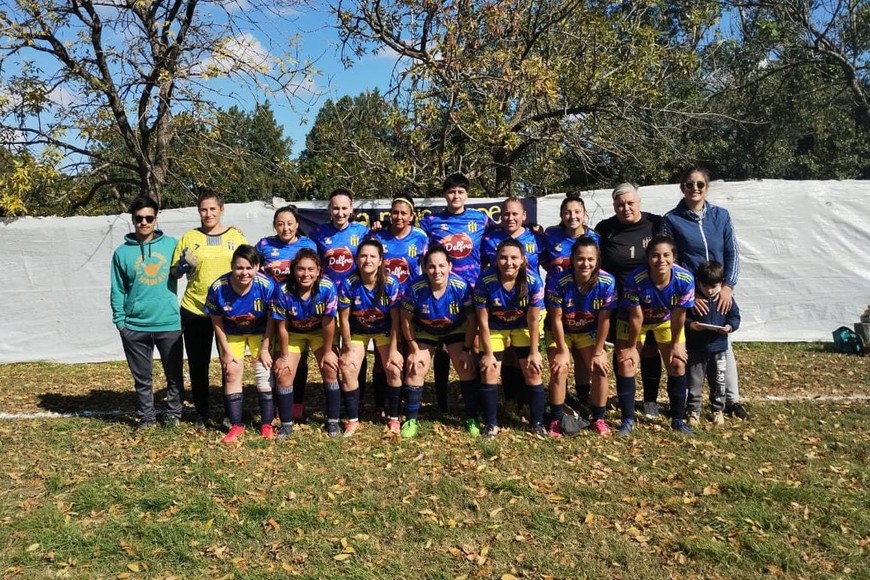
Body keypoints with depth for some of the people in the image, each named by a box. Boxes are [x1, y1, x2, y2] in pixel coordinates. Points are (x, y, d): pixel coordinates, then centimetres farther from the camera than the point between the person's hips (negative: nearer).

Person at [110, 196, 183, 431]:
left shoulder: (171, 244, 0)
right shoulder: (122, 252, 2)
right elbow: (117, 291, 4)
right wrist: (119, 321, -1)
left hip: (169, 323, 0)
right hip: (135, 326, 1)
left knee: (174, 374, 10)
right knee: (142, 377, 12)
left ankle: (174, 414, 26)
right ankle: (146, 417, 26)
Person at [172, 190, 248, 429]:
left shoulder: (236, 236, 2)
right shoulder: (189, 238, 2)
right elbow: (175, 273, 5)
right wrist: (183, 265, -16)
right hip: (194, 310, 0)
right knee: (198, 365, 9)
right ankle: (202, 414, 24)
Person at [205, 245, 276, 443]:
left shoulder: (267, 285, -31)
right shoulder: (218, 288, -28)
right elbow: (216, 322, -12)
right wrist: (226, 351, -8)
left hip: (260, 332, -1)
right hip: (232, 333, 1)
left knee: (264, 373, -5)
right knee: (232, 374, -1)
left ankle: (267, 424, 8)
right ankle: (236, 426, 12)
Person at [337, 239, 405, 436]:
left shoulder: (391, 284, -25)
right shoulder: (348, 285, -24)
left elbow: (395, 319, -17)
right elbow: (344, 319, -14)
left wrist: (393, 350, -16)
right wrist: (348, 349, -11)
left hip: (384, 330, 0)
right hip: (357, 332, 1)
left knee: (394, 369, -13)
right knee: (348, 370, -14)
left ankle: (394, 418, 6)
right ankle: (353, 420, 2)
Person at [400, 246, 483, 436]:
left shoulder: (461, 287, -31)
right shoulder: (415, 289, -31)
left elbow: (472, 319, -17)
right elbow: (406, 320, -15)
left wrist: (466, 350, -14)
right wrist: (414, 350, -11)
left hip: (456, 329, 0)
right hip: (425, 331, 0)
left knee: (466, 367, -9)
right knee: (415, 369, -8)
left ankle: (472, 419, 6)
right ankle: (411, 420, 8)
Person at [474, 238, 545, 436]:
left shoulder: (533, 281, -28)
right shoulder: (485, 280, -30)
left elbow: (533, 320, -17)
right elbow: (483, 321, -20)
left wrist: (534, 352, -11)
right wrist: (488, 353, -15)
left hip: (523, 327, 1)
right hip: (495, 328, 0)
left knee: (533, 371, -2)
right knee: (489, 371, -5)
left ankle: (537, 423, 13)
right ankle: (491, 423, 11)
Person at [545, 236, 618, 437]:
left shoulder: (607, 282, -24)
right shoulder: (558, 281, -29)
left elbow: (604, 320, -15)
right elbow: (556, 319, -19)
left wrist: (598, 352, -11)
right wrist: (563, 351, -16)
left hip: (589, 332, 2)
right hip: (560, 332, -2)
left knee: (600, 369, -12)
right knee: (560, 369, -19)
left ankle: (598, 419, 7)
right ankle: (556, 420, -3)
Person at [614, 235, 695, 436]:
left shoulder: (685, 279, -32)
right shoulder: (635, 279, -37)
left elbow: (678, 316, -19)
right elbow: (636, 317, -25)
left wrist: (675, 344, -7)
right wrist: (631, 347, -13)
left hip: (667, 320, 2)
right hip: (634, 321, -2)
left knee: (677, 365, 0)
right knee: (626, 365, -9)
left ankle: (678, 419, 16)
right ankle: (628, 419, 4)